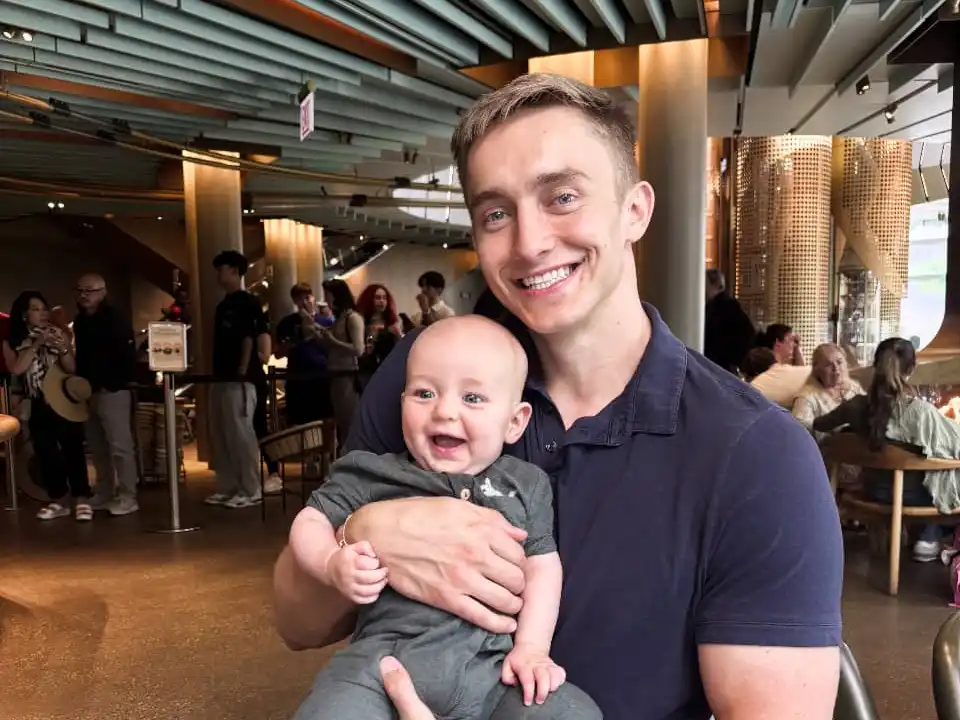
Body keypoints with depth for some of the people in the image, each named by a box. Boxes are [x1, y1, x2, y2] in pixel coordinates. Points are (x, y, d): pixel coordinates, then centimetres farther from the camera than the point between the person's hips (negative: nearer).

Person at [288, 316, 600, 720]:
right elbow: (309, 522, 11)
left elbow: (542, 566, 11)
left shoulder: (525, 486, 10)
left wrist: (532, 647, 0)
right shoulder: (373, 476, 6)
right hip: (386, 658, -1)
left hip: (495, 667, 2)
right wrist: (333, 564, -10)